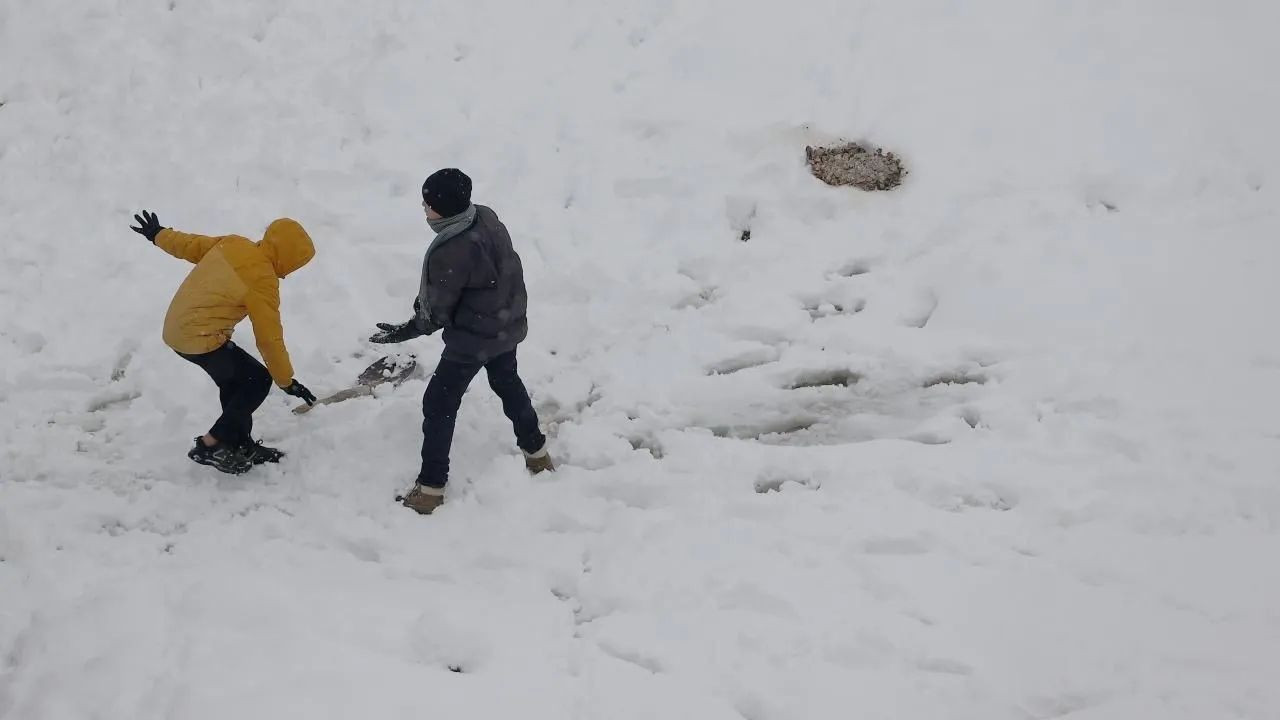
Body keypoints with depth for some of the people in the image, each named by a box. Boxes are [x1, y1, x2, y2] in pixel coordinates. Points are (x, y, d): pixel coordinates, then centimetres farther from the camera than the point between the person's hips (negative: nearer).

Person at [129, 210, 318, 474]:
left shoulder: (232, 243, 2)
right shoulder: (263, 281, -19)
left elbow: (191, 245, 18)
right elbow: (269, 338, -15)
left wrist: (159, 235, 38)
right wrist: (287, 381, -6)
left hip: (176, 330, 9)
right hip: (201, 340, -9)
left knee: (233, 381, 22)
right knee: (258, 381, 0)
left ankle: (241, 444, 29)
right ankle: (210, 445, 1)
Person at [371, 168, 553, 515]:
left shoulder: (451, 252, -32)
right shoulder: (487, 217, -9)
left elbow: (437, 312, -20)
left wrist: (405, 331, -4)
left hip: (473, 338, -8)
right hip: (508, 325, 8)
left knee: (438, 405, 4)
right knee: (507, 382, 31)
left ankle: (431, 487, 9)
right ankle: (536, 451, 46)